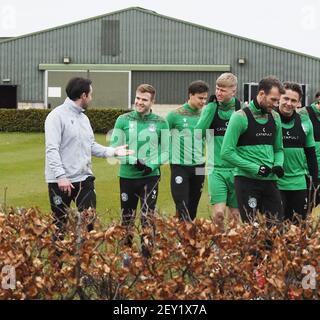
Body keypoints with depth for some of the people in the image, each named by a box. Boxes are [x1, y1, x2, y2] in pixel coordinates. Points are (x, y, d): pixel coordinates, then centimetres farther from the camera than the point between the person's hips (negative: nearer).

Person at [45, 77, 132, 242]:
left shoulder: (84, 118, 15)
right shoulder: (57, 116, -12)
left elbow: (91, 146, 17)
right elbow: (52, 149, -18)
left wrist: (112, 151, 3)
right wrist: (61, 176, -25)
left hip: (84, 179, 8)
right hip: (61, 181, -7)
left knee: (88, 222, 7)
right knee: (60, 225, 3)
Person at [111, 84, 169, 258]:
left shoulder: (160, 123, 2)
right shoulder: (123, 120, 1)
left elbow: (165, 151, 6)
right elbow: (114, 148, 0)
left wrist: (152, 165, -11)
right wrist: (133, 161, -14)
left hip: (150, 177, -1)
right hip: (127, 176, 1)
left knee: (148, 218, -4)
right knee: (127, 219, 10)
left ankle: (147, 255, 2)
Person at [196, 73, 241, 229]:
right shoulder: (210, 108, 2)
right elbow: (198, 133, -15)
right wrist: (212, 106, -15)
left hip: (237, 169, 1)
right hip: (216, 168, -1)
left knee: (235, 215, 6)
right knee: (218, 213, -12)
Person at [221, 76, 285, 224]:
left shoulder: (275, 118, 11)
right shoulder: (241, 117, -9)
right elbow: (226, 152, -13)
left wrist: (278, 165, -1)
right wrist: (255, 168, -16)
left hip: (270, 180, 6)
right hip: (246, 179, -6)